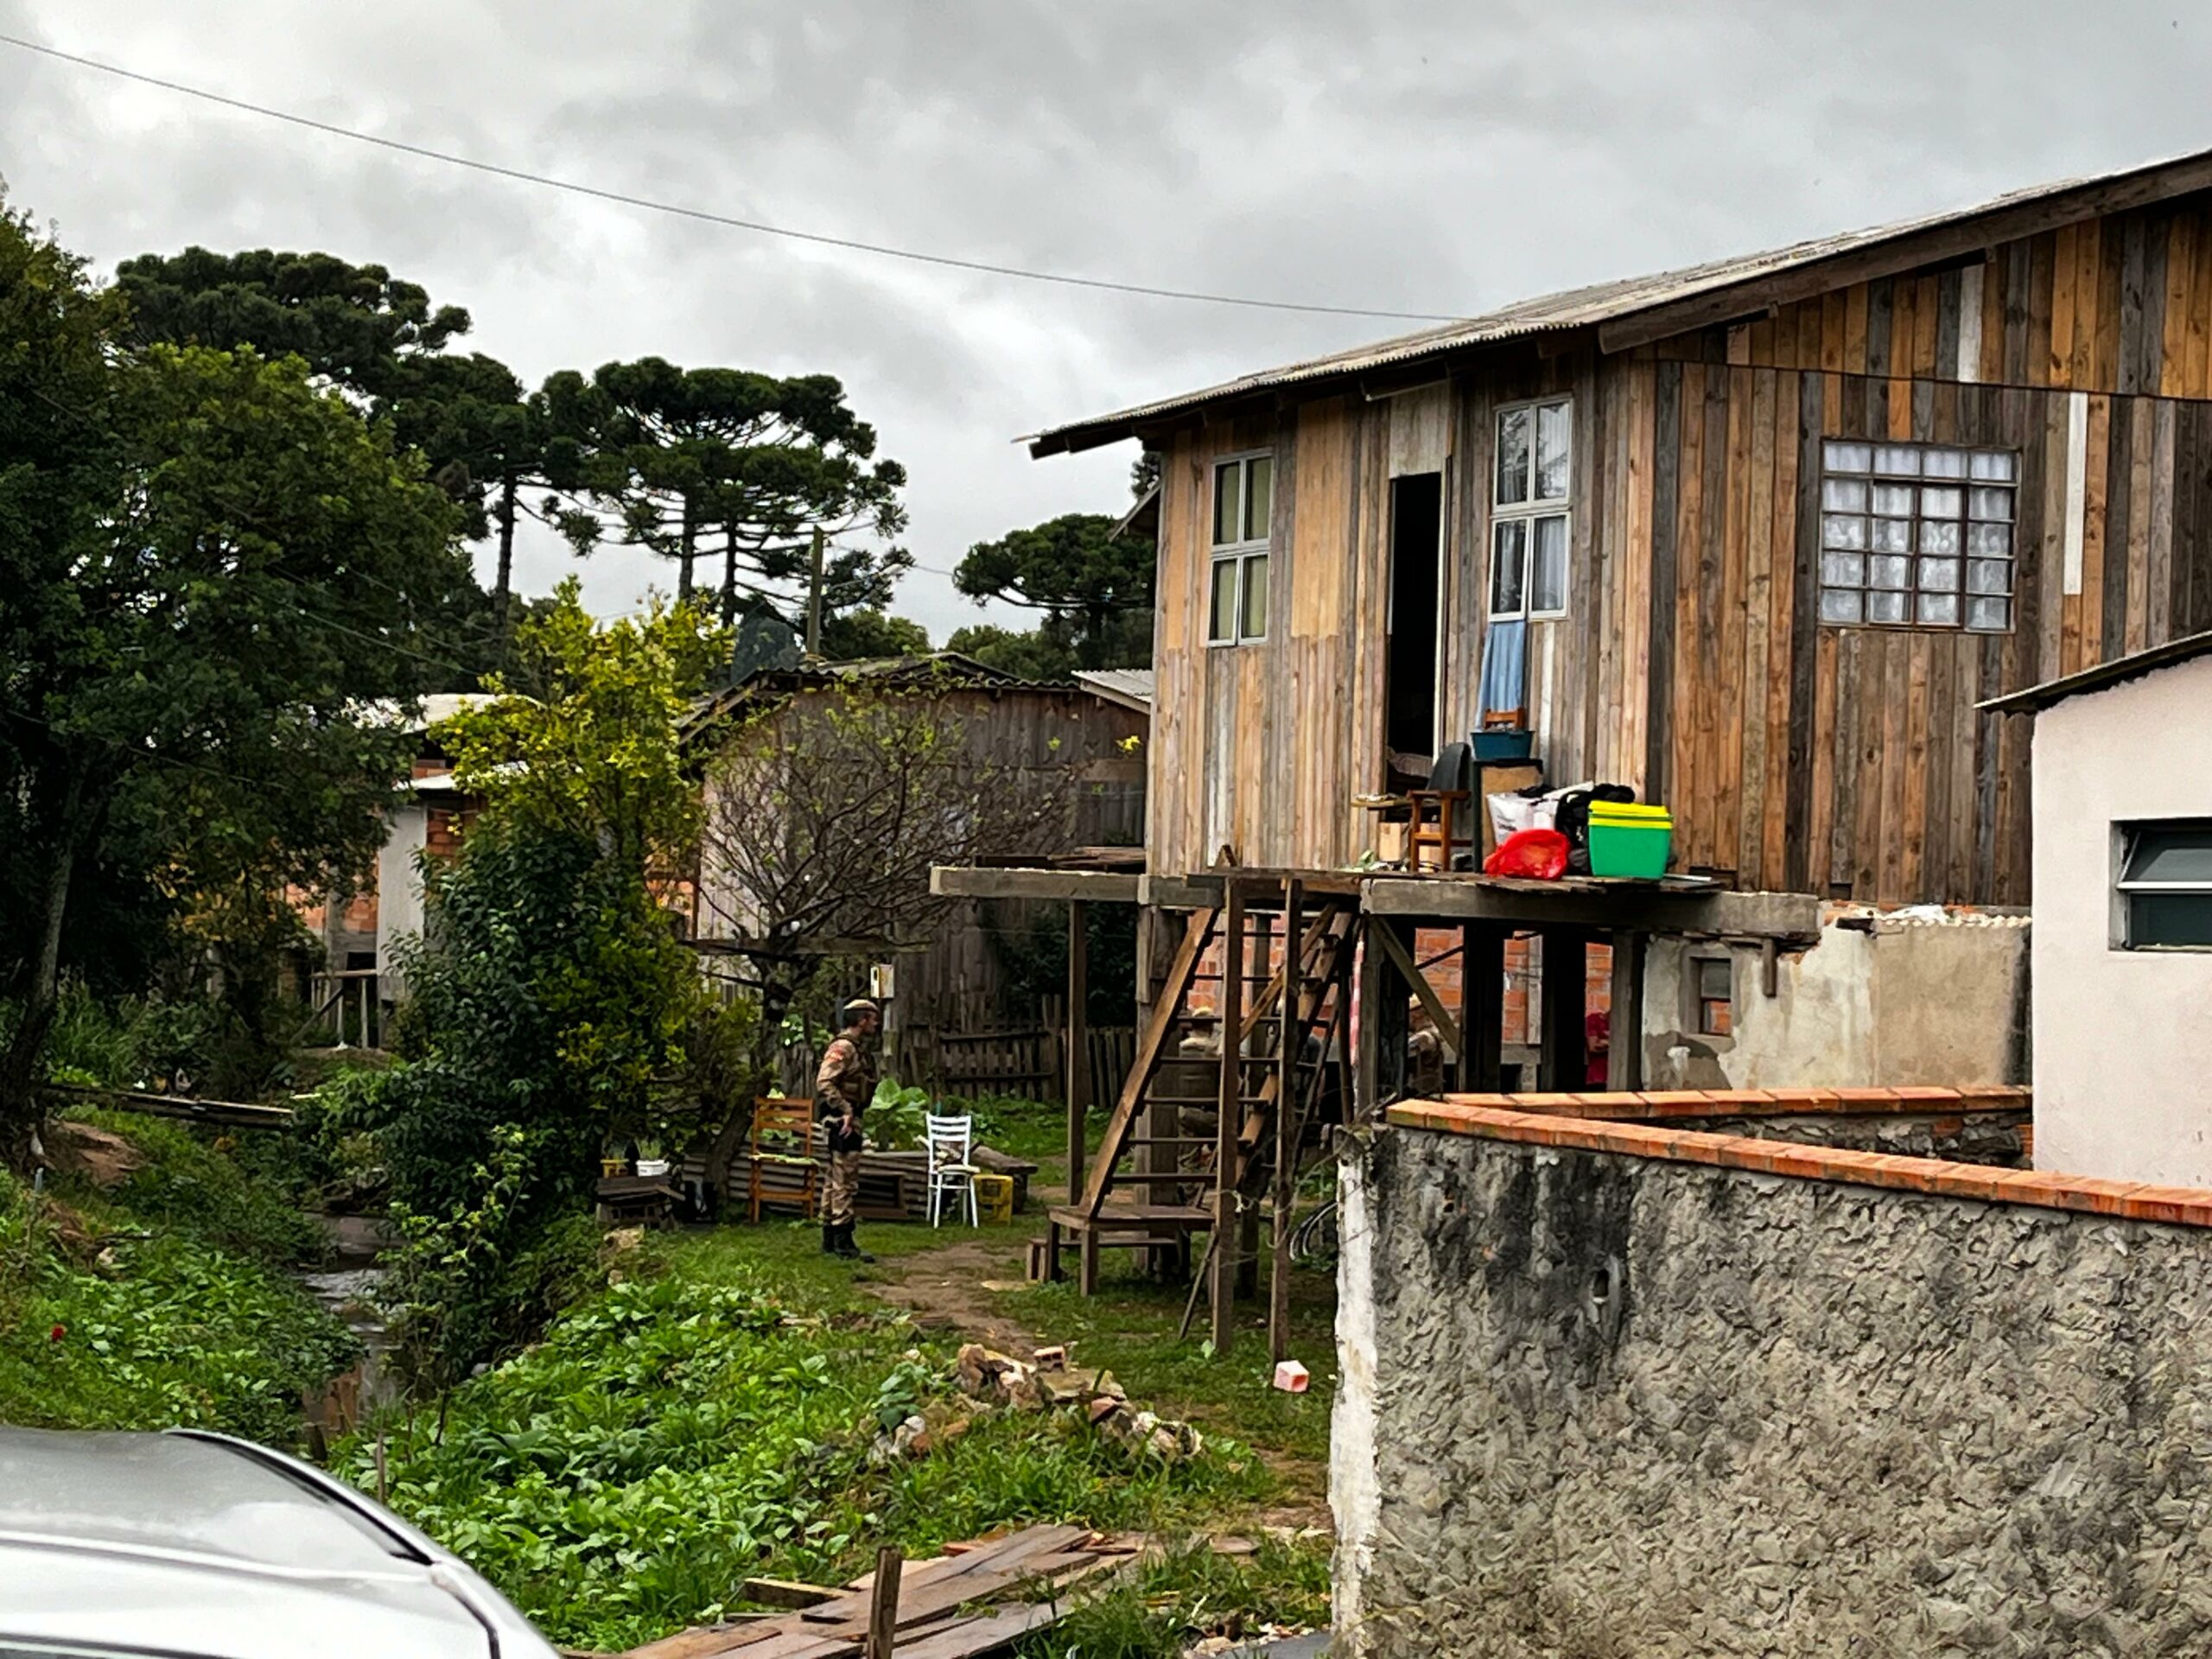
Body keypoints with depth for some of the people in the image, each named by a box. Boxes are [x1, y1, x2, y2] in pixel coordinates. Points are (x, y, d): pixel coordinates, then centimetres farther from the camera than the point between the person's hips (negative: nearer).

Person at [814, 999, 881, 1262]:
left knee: (836, 1182, 13)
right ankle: (844, 1242, -11)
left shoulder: (858, 1049, 18)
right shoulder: (843, 1047, -13)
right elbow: (824, 1082, -22)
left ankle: (829, 1241, 18)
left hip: (849, 1122, 11)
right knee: (846, 1183, -10)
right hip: (843, 1122, -11)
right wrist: (845, 1111, -25)